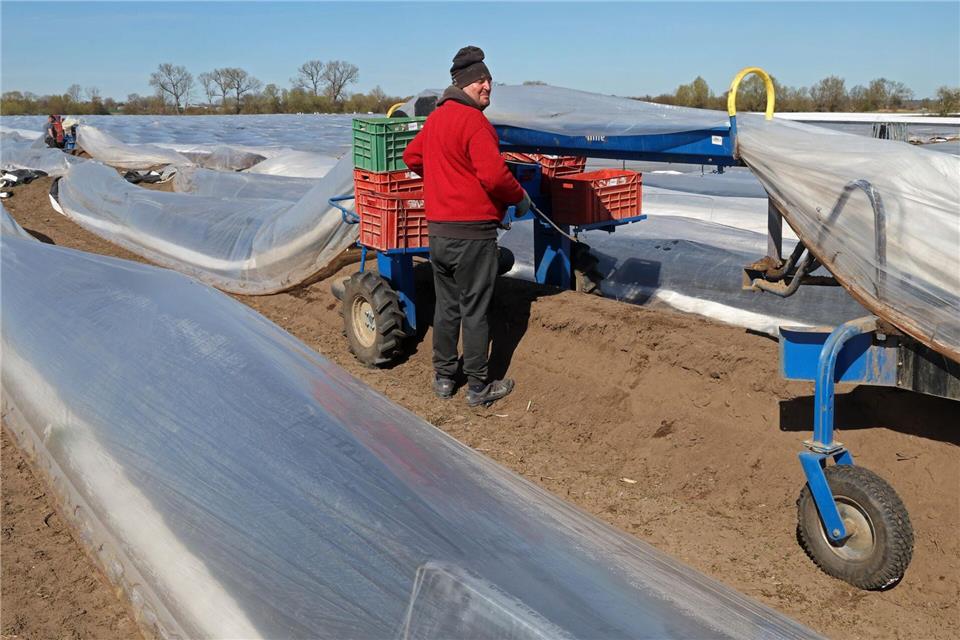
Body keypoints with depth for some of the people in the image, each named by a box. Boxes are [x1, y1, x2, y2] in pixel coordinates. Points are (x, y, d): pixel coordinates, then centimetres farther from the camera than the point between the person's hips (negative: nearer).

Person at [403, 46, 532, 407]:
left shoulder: (436, 117, 13)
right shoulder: (473, 121, -14)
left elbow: (412, 157, 27)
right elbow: (494, 175, -23)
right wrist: (521, 198, -6)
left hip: (437, 228, 8)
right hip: (472, 231, -8)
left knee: (446, 305, 16)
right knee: (475, 310, 1)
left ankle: (443, 377, 26)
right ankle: (479, 387, 11)